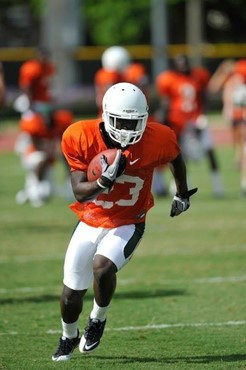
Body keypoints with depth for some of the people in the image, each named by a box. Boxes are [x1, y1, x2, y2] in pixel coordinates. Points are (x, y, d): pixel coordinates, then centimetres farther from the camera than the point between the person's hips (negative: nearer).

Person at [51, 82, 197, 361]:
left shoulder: (156, 140, -19)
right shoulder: (82, 138, -20)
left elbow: (175, 157, 6)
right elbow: (80, 192, -18)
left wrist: (182, 194, 22)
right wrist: (106, 180, -38)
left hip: (127, 224, -2)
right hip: (90, 221, 2)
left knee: (102, 266, -30)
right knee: (72, 293, 6)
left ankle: (98, 320, 1)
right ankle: (69, 338, 40)